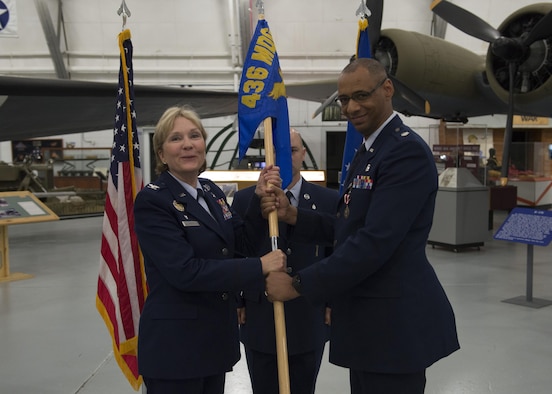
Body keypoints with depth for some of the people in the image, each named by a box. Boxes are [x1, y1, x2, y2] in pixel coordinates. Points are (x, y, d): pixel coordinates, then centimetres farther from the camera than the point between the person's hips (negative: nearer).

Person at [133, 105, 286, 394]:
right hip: (174, 342, -7)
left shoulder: (211, 191, 8)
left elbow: (243, 244, 8)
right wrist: (259, 267, -21)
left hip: (218, 335, 7)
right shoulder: (152, 201, -15)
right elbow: (184, 271, -24)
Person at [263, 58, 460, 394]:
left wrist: (298, 284, -19)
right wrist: (292, 215, -1)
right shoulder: (367, 152, 14)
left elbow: (375, 242, -25)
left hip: (395, 321, -9)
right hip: (368, 318, 9)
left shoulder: (407, 151, -18)